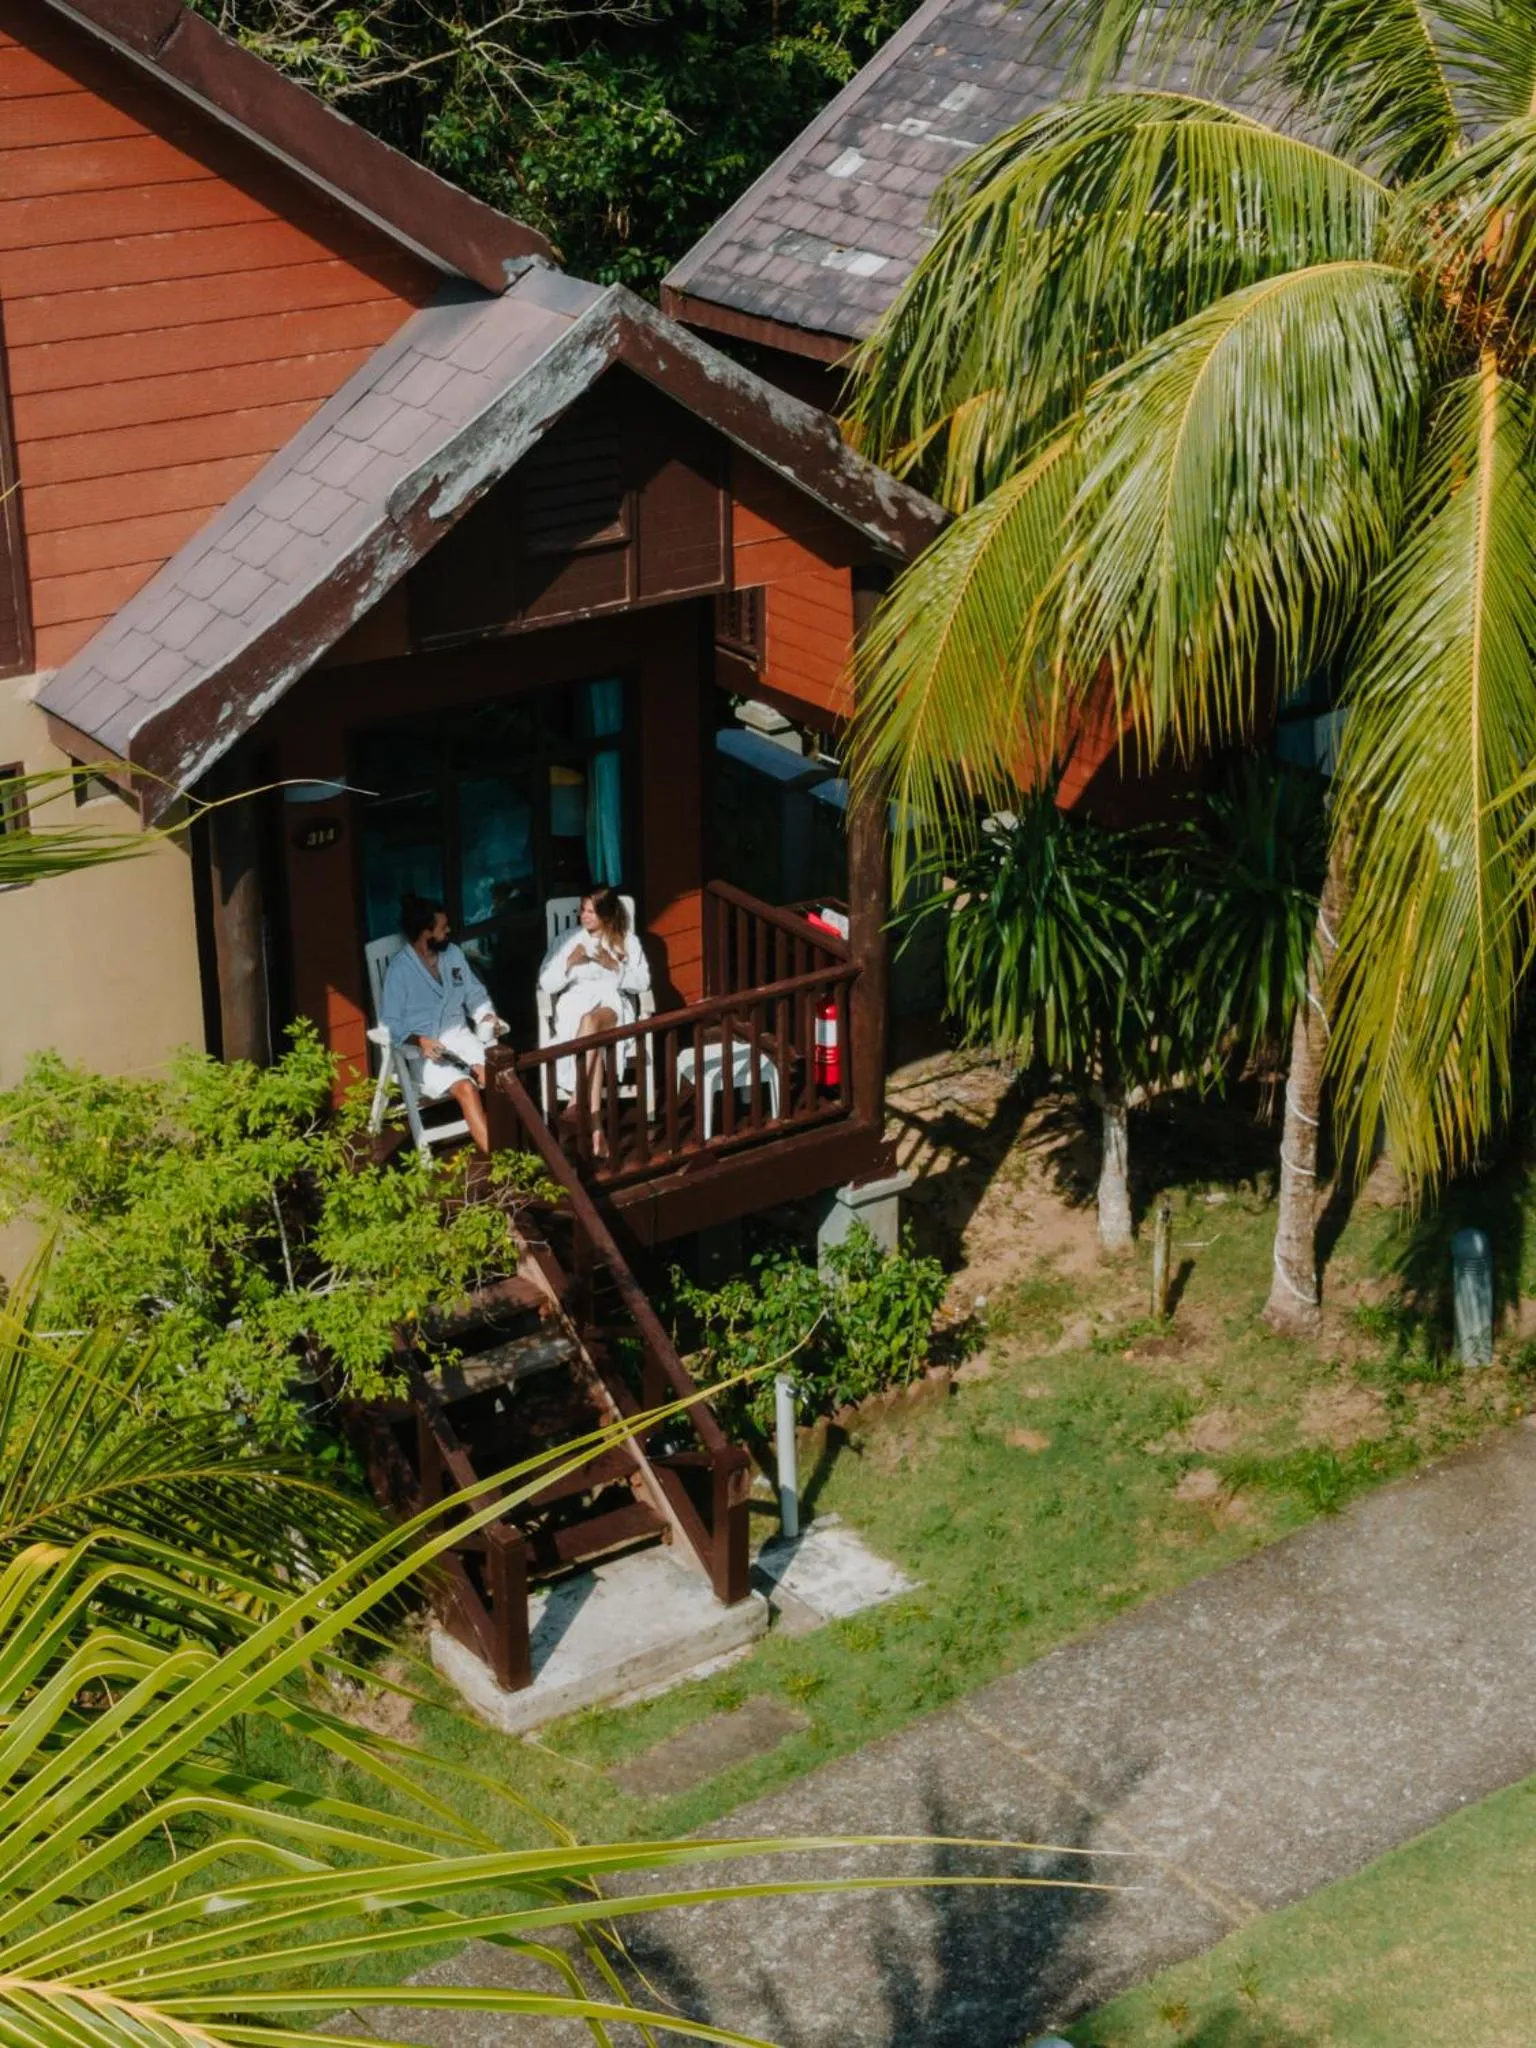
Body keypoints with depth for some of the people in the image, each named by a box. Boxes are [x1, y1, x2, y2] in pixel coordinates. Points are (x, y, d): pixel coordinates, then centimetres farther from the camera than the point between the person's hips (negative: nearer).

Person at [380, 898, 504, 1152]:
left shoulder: (452, 953, 8)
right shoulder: (400, 970, -10)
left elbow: (475, 995, 16)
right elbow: (391, 1023, -10)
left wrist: (488, 1016, -4)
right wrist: (420, 1041, -26)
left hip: (460, 1036, 5)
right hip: (425, 1048, -5)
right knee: (466, 1089, -30)